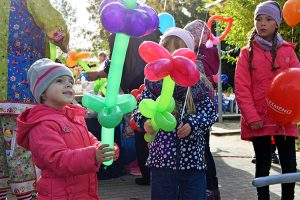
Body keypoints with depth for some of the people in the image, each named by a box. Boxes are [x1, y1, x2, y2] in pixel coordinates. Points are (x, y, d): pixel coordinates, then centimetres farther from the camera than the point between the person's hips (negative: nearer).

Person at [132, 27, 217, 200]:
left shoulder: (198, 83, 0)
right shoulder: (153, 81, 1)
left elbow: (210, 112, -3)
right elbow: (140, 107, -3)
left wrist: (193, 125, -19)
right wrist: (145, 121, -24)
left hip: (193, 159, 0)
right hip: (162, 158, 1)